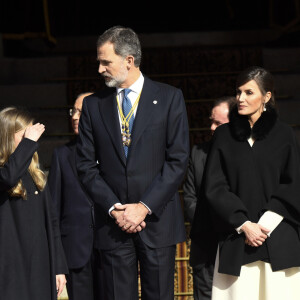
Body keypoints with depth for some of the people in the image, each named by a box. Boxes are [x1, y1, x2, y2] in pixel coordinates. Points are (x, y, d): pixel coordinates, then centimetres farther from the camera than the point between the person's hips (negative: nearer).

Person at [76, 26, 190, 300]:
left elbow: (178, 159, -4)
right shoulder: (93, 105, 9)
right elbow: (87, 165, 6)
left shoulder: (169, 98, 2)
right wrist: (113, 208, -7)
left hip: (157, 220, -2)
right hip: (113, 224, 2)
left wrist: (145, 207, -11)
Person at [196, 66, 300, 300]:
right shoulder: (224, 135, 8)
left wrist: (266, 223, -8)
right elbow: (214, 187, 2)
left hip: (278, 239, 0)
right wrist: (244, 225, -8)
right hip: (237, 241, 1)